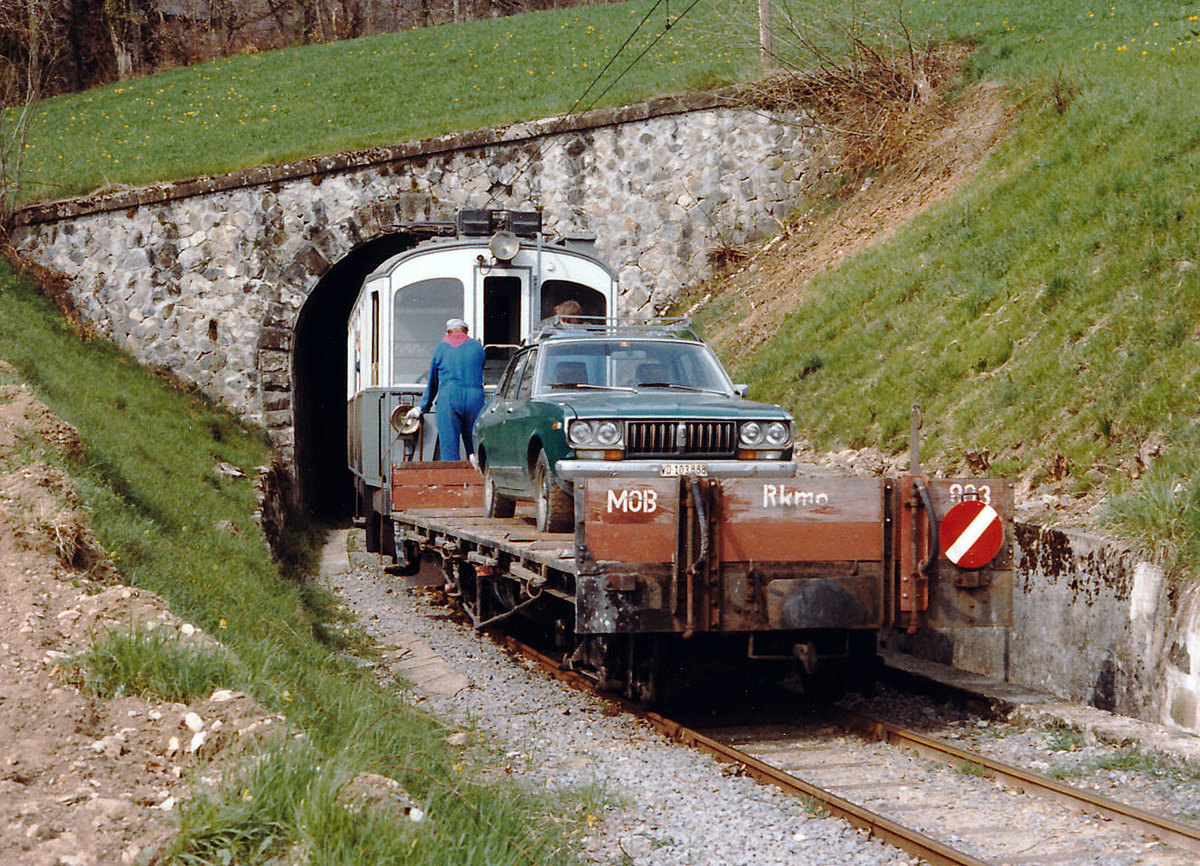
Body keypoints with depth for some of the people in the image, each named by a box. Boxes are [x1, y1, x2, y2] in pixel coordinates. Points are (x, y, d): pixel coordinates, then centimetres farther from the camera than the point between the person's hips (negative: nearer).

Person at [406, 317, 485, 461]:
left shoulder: (441, 348, 13)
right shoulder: (477, 347, 13)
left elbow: (432, 382, 21)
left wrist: (423, 407, 32)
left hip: (448, 399, 0)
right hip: (474, 399, 1)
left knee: (449, 451, -3)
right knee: (474, 448, 2)